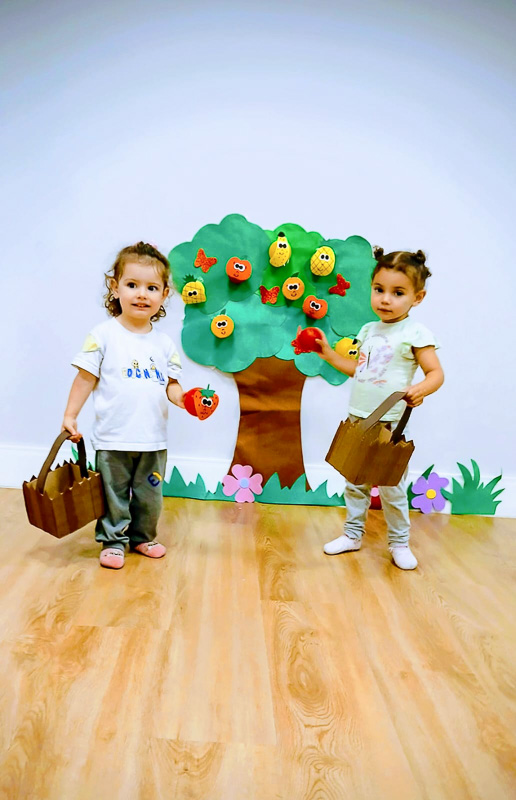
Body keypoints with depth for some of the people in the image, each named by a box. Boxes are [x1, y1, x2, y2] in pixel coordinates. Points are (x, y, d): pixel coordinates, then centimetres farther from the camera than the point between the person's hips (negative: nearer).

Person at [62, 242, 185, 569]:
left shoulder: (164, 343, 4)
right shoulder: (104, 335, -6)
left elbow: (171, 384, 7)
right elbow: (86, 378, -3)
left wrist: (183, 399, -13)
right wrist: (70, 416, -5)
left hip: (153, 439, 4)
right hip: (113, 439, -3)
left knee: (149, 496, 16)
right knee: (114, 495, 10)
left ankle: (143, 537, 36)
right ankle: (113, 540, 28)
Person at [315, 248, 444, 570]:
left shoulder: (415, 333, -9)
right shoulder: (369, 330, 9)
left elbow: (436, 372, -12)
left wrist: (421, 389, -32)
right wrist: (328, 353, 15)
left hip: (390, 424, -6)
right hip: (358, 421, 6)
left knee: (392, 488, 4)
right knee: (354, 481, 15)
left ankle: (400, 543, 24)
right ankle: (353, 534, 30)